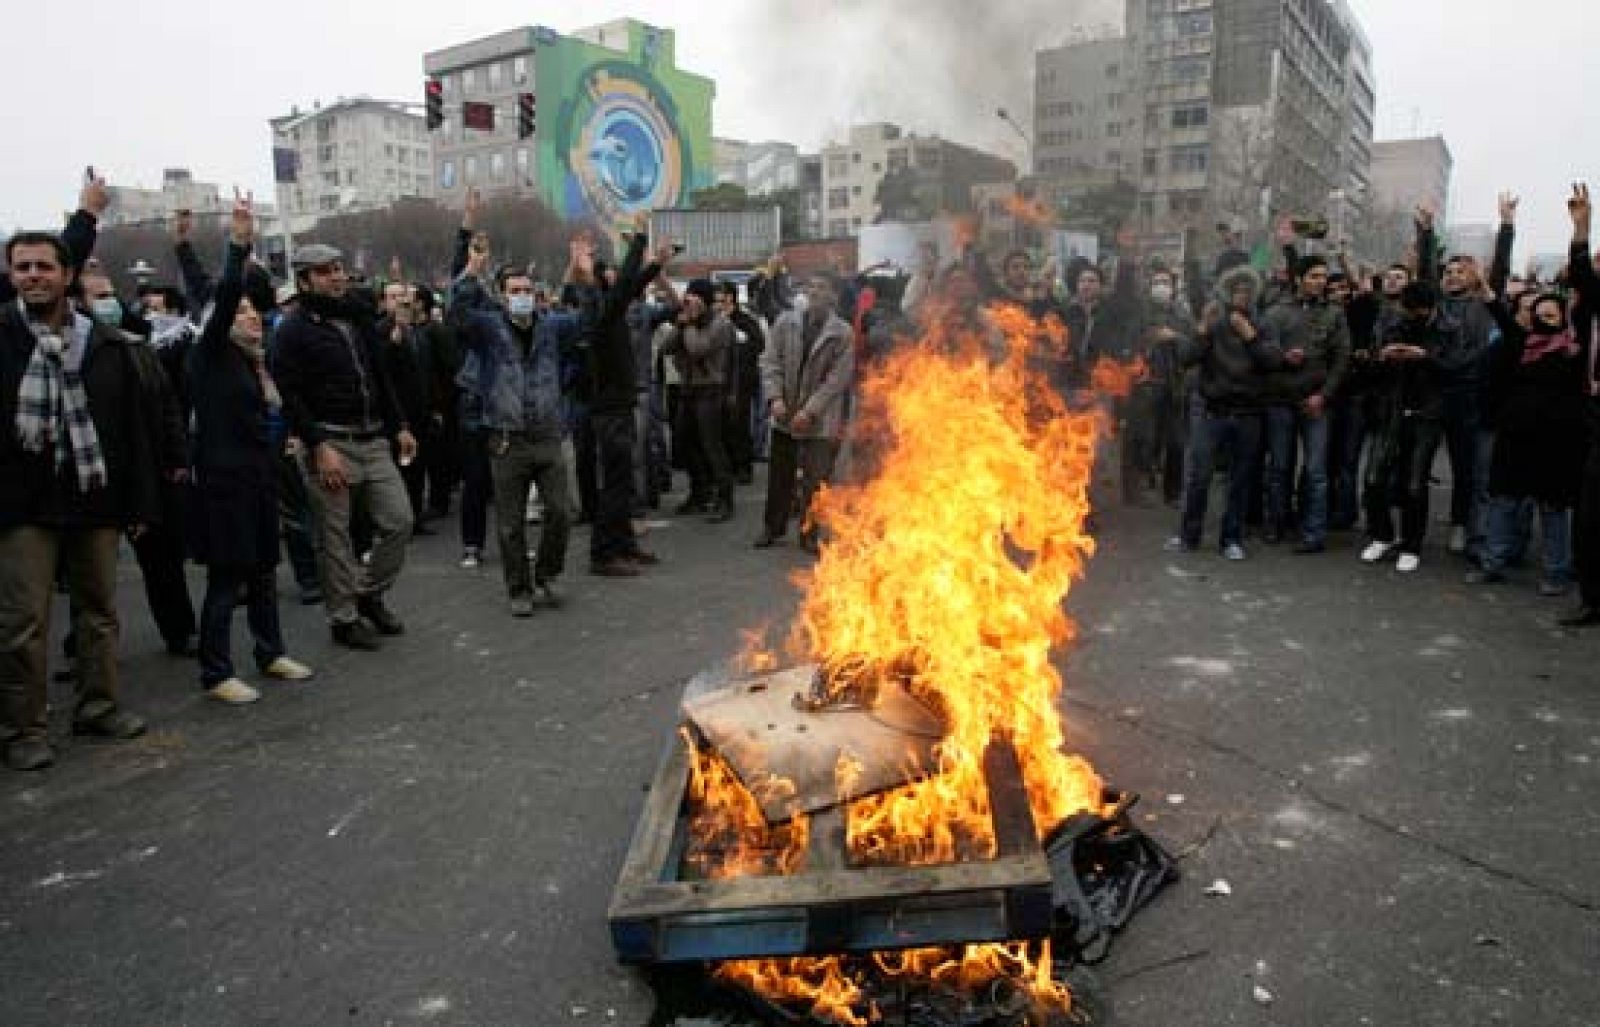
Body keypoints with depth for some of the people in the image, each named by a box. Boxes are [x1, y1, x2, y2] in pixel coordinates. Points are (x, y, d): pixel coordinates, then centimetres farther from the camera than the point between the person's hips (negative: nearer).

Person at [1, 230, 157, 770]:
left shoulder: (106, 343, 5)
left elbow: (135, 426, 6)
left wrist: (141, 502, 4)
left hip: (95, 499, 2)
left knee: (99, 610, 12)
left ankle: (99, 706, 26)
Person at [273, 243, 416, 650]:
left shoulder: (359, 318, 15)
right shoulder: (295, 329, -6)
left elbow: (381, 379, 21)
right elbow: (291, 397, -12)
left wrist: (399, 427, 15)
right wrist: (320, 447, -19)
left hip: (374, 440, 6)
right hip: (330, 444, -6)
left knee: (399, 520, 3)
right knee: (336, 537, 2)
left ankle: (369, 592, 23)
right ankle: (343, 617, 15)